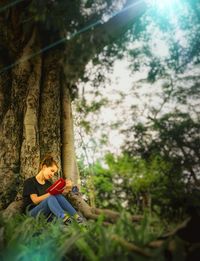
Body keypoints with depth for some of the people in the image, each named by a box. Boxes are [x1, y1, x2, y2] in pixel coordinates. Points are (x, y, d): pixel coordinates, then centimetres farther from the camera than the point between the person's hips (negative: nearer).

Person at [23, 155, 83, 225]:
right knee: (51, 198, -33)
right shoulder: (29, 182, -1)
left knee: (58, 196, -22)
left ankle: (76, 217, -37)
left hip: (47, 213, 5)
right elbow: (35, 200, -14)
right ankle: (65, 219, -58)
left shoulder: (48, 183, 19)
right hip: (33, 212, -5)